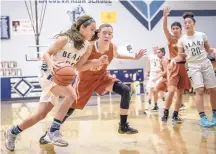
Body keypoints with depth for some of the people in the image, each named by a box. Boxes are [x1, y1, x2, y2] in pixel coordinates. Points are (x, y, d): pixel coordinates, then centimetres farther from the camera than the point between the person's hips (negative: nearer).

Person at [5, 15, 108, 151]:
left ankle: (12, 132, 29)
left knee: (41, 115, 8)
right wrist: (51, 63, -34)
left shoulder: (87, 47, 3)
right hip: (49, 74, -8)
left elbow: (79, 67, 8)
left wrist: (98, 62, -2)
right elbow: (47, 54, -13)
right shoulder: (65, 39, -17)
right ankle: (54, 131, -23)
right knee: (71, 94, -32)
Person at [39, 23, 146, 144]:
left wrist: (134, 57, 3)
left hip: (102, 77, 4)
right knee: (71, 107, 0)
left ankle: (123, 126, -1)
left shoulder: (113, 47, -16)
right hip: (85, 79, -4)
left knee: (126, 91, -13)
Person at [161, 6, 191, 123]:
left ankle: (175, 115, 15)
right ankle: (165, 113, -5)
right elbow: (164, 28, -15)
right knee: (171, 91, -19)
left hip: (183, 67, 4)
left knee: (180, 93, 6)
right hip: (173, 67, -4)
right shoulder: (171, 39, 2)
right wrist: (165, 16, -28)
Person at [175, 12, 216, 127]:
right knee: (199, 90, -15)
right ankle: (202, 118, -16)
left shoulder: (202, 35, 2)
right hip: (193, 66, -2)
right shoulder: (182, 40, 0)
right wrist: (175, 59, -18)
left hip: (206, 63, 2)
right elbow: (180, 56, 3)